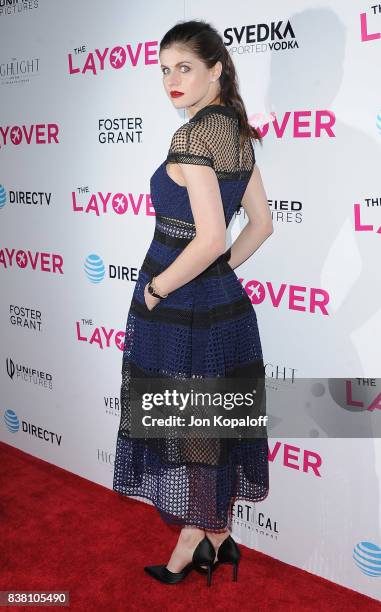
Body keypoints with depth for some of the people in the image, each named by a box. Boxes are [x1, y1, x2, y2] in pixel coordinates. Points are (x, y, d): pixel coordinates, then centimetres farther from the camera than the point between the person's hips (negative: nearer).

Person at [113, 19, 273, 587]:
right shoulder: (239, 134, 7)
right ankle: (219, 537, 35)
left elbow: (210, 238, -27)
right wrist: (217, 275, 14)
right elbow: (262, 224, 13)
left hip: (178, 308, -8)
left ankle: (194, 543, 29)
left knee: (181, 424, 9)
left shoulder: (191, 137, -19)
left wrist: (156, 289, -14)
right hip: (225, 303, 8)